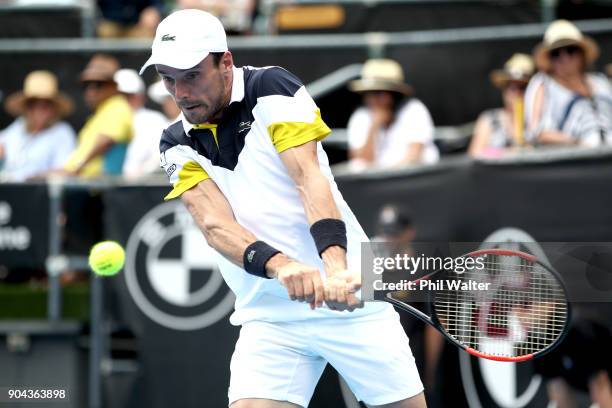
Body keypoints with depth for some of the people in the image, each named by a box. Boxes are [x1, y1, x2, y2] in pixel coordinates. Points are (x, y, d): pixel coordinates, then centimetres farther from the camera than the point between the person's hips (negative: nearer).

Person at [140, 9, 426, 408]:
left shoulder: (272, 88, -5)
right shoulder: (177, 146, 4)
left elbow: (310, 179, -17)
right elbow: (214, 223, -12)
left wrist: (337, 269, -34)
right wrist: (279, 266, -33)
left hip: (351, 296, -2)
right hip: (268, 317, 2)